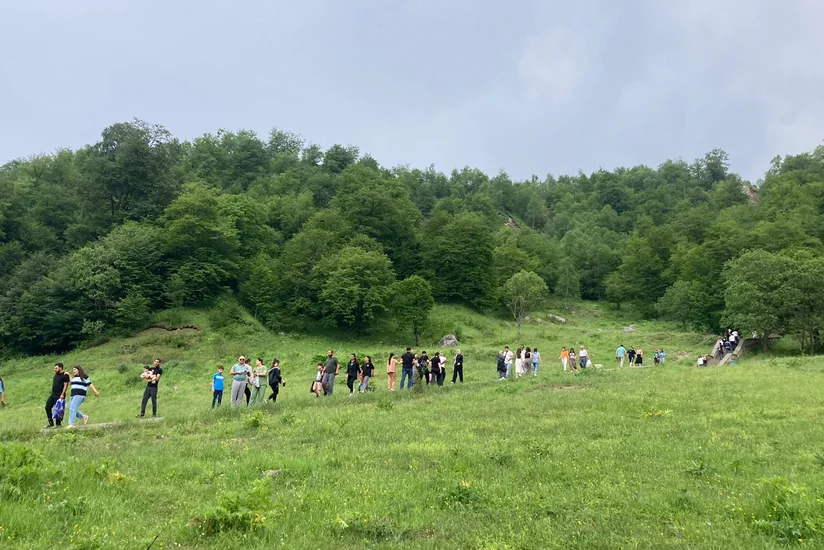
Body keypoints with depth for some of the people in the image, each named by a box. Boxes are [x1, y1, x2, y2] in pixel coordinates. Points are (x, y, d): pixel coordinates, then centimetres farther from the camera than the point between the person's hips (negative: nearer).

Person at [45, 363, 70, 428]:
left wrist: (62, 394, -22)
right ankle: (51, 423, 12)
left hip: (59, 396, -9)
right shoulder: (56, 374, 16)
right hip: (53, 395, 9)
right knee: (47, 407, 4)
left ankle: (58, 424, 3)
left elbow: (65, 385, -16)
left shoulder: (65, 375, -10)